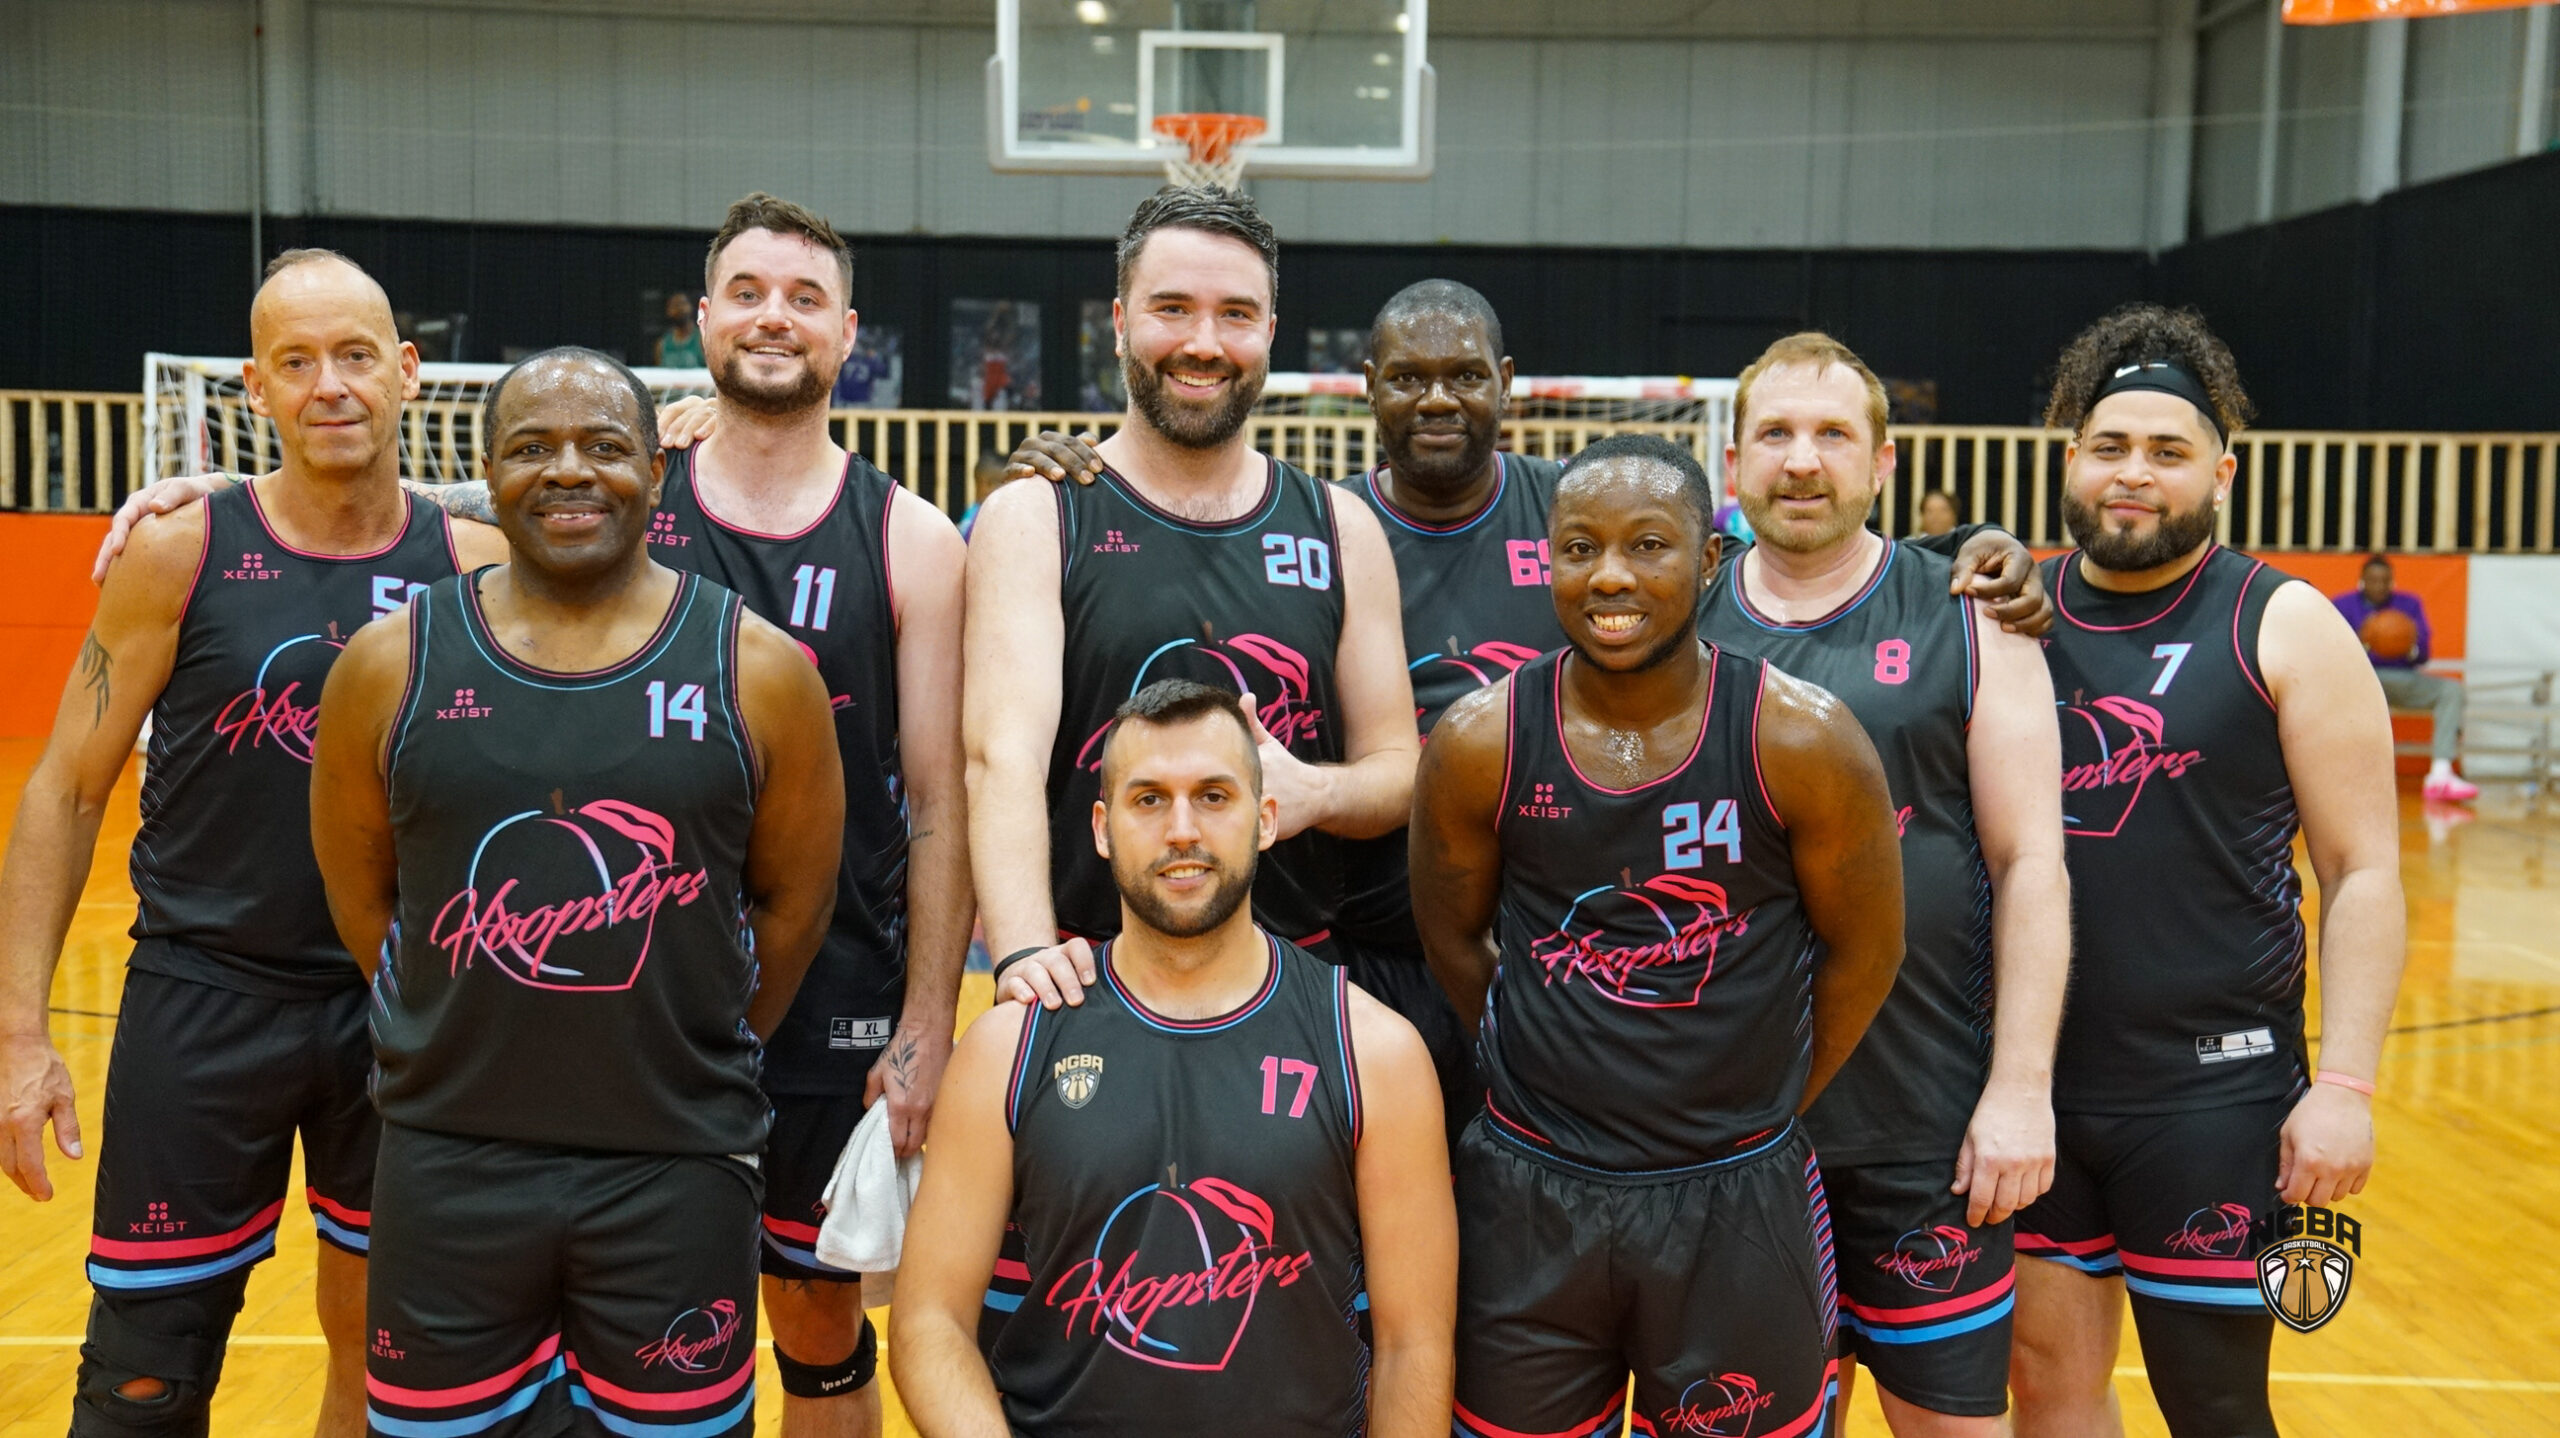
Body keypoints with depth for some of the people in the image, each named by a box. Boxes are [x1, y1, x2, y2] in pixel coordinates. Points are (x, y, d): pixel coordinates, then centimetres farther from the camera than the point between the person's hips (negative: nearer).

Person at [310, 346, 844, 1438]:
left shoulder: (757, 669, -5)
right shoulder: (390, 664, -1)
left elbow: (793, 900, 4)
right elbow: (360, 894, 8)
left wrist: (695, 1059, 8)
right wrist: (464, 1034, 10)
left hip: (678, 1166, -1)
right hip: (449, 1158, 1)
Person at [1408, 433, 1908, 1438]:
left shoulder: (1801, 740, -11)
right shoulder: (1479, 743, -8)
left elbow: (1864, 951, 1)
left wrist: (1756, 1108, 7)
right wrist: (1551, 1072, 8)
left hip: (1738, 1202, -1)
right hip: (1529, 1194, 1)